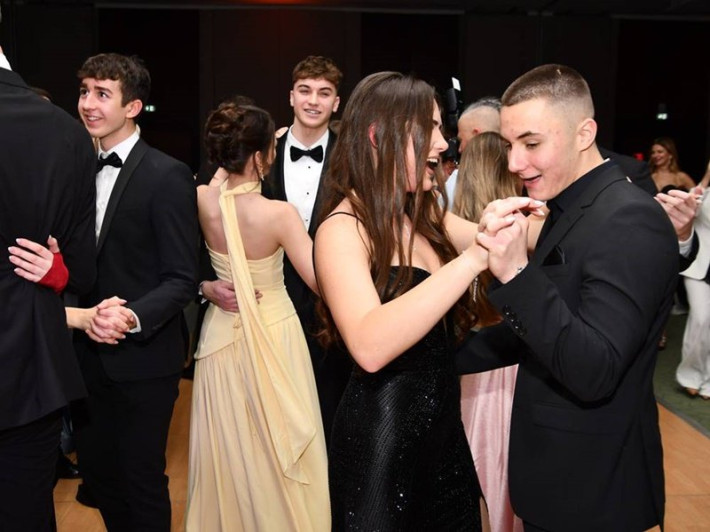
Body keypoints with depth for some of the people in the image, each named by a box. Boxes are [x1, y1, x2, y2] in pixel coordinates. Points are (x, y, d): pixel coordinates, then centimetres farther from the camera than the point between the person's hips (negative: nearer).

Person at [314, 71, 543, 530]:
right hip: (380, 440, -7)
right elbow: (370, 346, -33)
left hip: (442, 428, 8)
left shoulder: (424, 217, 7)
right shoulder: (343, 229, -18)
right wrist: (471, 259, -36)